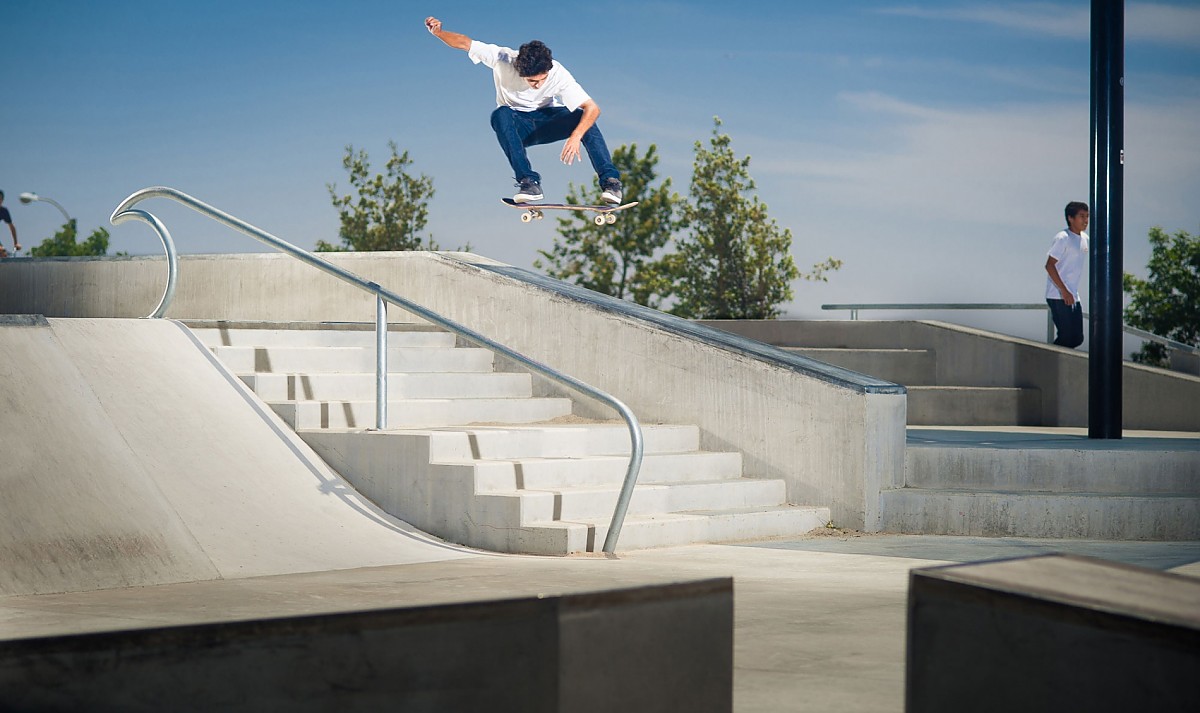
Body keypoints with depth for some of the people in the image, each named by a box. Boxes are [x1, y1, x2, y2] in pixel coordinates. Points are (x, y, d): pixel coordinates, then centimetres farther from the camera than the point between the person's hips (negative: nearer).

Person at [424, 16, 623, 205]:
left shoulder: (558, 74, -26)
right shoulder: (502, 59, -23)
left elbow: (593, 108, -31)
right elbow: (464, 43, -16)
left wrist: (575, 137, -47)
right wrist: (438, 32, -36)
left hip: (546, 122, 0)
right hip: (517, 126, 1)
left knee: (582, 118, -32)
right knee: (500, 115, -36)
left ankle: (610, 181, -32)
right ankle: (528, 181, -40)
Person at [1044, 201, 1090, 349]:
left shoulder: (1085, 238, 12)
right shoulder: (1063, 238, -12)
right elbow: (1049, 265, -16)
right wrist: (1064, 291, -18)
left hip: (1073, 297, 8)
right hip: (1058, 296, -8)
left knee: (1077, 338, 6)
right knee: (1066, 337, -10)